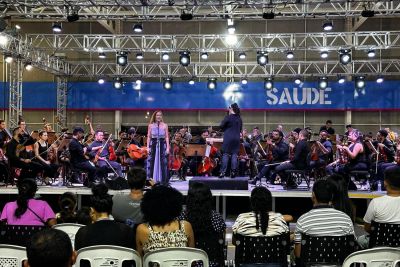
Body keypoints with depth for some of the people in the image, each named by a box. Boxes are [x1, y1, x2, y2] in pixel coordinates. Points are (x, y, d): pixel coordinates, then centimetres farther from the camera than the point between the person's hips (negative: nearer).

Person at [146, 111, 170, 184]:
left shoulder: (165, 125, 4)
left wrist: (168, 147, -5)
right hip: (153, 145, 0)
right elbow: (149, 137, 6)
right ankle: (151, 180, 7)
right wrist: (148, 147, -3)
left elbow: (167, 137, 2)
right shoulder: (151, 125, 6)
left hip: (162, 145, 0)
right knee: (152, 162, -1)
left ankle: (163, 180, 5)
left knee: (163, 163, -1)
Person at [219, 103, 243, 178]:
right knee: (234, 154, 4)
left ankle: (223, 172, -5)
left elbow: (221, 126, -5)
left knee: (225, 154, -2)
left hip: (228, 138, -5)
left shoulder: (228, 117, -8)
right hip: (237, 138, 5)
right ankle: (233, 172, 0)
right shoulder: (239, 118, 9)